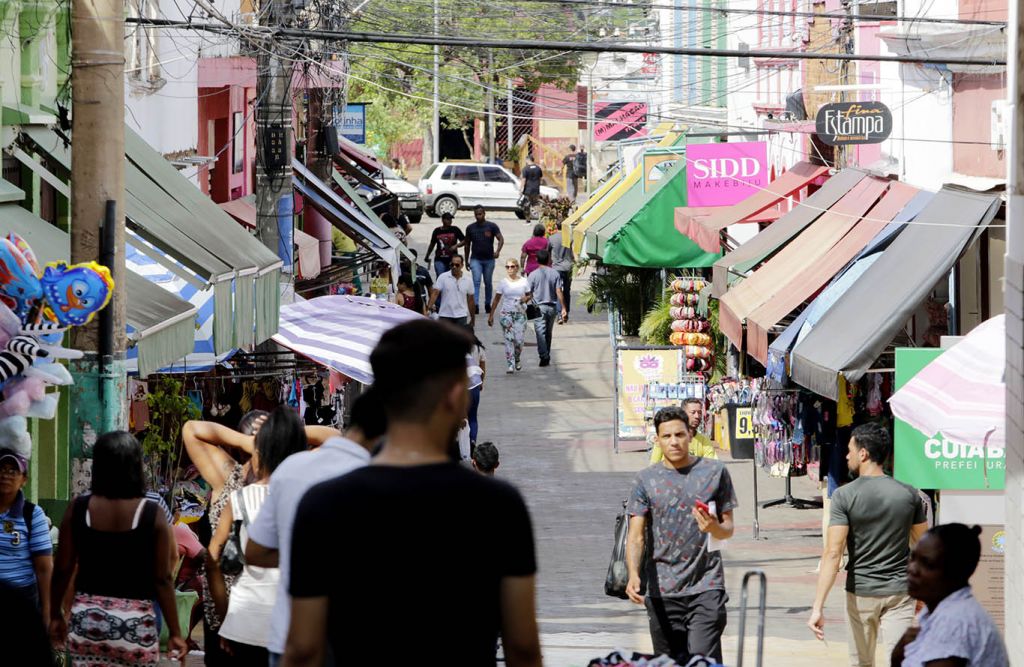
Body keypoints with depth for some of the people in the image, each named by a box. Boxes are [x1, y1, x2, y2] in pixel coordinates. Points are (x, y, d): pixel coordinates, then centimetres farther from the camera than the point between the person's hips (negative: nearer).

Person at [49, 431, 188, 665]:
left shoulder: (78, 509, -2)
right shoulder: (152, 514, -7)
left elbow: (63, 569, 3)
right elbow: (162, 579, -6)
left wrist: (55, 615, 17)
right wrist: (174, 632, 1)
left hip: (86, 618, 2)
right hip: (135, 622, -2)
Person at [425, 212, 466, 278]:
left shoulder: (455, 230, 3)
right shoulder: (437, 231, 5)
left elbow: (464, 241, 5)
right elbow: (432, 244, 17)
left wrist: (456, 246, -13)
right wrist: (427, 256, 26)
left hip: (452, 260, 0)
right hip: (440, 260, 0)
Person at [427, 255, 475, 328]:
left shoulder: (468, 280, 3)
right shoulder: (443, 277, -3)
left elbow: (470, 300, 8)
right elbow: (435, 293, -10)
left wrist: (473, 319, 10)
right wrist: (429, 306, -25)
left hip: (461, 317, 1)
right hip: (445, 316, -1)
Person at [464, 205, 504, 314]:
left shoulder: (492, 226, -1)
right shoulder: (470, 228, 6)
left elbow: (500, 239, -7)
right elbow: (467, 244, 13)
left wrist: (498, 251, -26)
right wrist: (466, 260, 13)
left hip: (489, 259, 0)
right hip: (475, 259, 0)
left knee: (488, 283, 10)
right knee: (476, 281, -14)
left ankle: (487, 304, 25)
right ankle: (475, 305, -23)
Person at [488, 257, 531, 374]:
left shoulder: (524, 281, 2)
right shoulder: (503, 283, 1)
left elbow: (529, 295, 13)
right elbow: (496, 300, 6)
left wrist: (526, 299, -11)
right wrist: (491, 315, 4)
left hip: (520, 313, 0)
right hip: (506, 313, 0)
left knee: (519, 339, -3)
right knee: (509, 339, -8)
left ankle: (517, 360, 26)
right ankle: (511, 365, -5)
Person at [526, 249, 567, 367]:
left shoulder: (533, 275, -5)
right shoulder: (555, 274, -1)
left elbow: (529, 293, -3)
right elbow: (559, 292, -5)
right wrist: (564, 309, -3)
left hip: (539, 307, -3)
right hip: (552, 307, 3)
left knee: (540, 333, -6)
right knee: (548, 333, 15)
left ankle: (544, 357, -19)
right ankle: (547, 357, 23)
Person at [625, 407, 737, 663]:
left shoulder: (714, 473, 5)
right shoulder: (646, 480, 5)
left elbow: (729, 528, 9)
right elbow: (636, 536, -1)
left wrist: (714, 528, -16)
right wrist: (633, 575, -20)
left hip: (706, 587, -2)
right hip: (662, 591, 2)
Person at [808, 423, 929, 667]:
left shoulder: (844, 496, -10)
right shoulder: (908, 494, 0)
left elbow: (833, 553, -16)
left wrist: (817, 607, -18)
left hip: (860, 592, -1)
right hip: (900, 592, 1)